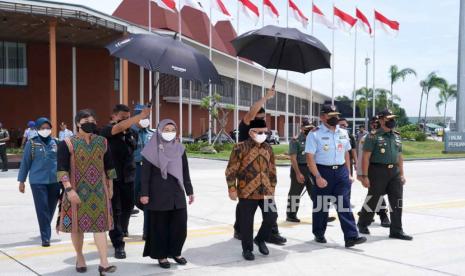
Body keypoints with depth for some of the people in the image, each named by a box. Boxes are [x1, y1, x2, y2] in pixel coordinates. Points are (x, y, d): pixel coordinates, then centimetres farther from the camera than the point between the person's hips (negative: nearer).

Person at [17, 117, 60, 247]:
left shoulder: (56, 143, 4)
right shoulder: (31, 144, -2)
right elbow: (25, 162, 2)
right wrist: (21, 181, 3)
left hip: (54, 181, 3)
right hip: (38, 181, -3)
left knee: (51, 208, 13)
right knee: (42, 209, -5)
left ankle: (45, 230, 36)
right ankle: (45, 237, 1)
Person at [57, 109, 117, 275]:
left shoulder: (102, 142, 6)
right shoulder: (67, 143, -7)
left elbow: (109, 166, 13)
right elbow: (62, 169, -11)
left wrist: (110, 187, 12)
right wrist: (69, 189, -20)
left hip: (99, 190, 3)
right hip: (78, 190, -2)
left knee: (100, 223, -2)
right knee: (77, 224, 8)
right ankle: (79, 257, 27)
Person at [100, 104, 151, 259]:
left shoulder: (131, 133, 9)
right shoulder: (107, 130, -10)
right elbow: (120, 127, -30)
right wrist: (141, 116, -37)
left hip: (128, 177, 6)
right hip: (113, 177, -6)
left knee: (127, 207, 14)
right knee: (115, 210, -3)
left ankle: (119, 235, 36)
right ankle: (118, 245, 2)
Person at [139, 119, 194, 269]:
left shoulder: (179, 149, 8)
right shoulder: (152, 149, -5)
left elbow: (185, 171, 13)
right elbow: (145, 173, -5)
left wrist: (189, 191, 12)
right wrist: (144, 193, -10)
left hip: (177, 193, 4)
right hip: (158, 194, -4)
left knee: (180, 225, 5)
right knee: (160, 226, 3)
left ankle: (175, 252, 23)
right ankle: (161, 255, 17)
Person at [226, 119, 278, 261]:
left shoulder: (268, 148, 10)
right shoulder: (240, 148, -9)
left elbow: (272, 169, 17)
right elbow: (231, 170, -8)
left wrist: (272, 187, 16)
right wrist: (232, 188, -9)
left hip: (266, 191, 5)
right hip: (247, 192, -5)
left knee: (272, 216, 5)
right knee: (247, 222, 4)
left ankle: (260, 239, 31)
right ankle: (247, 249, 21)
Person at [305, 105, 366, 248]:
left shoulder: (343, 133, 11)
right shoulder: (315, 134, -7)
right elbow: (310, 158, -11)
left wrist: (348, 173, 13)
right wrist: (318, 177, -19)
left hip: (341, 171, 4)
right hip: (323, 171, -4)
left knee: (344, 205, -2)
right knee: (321, 205, 7)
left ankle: (351, 236, -4)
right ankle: (319, 234, 23)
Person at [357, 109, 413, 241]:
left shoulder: (397, 136, 13)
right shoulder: (373, 136, -8)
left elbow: (399, 156, 19)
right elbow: (366, 157, -12)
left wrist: (401, 174, 15)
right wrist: (365, 176, -16)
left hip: (394, 171, 6)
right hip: (378, 171, -6)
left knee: (397, 201, 2)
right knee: (373, 199, 5)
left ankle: (396, 231, 10)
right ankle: (362, 224, 25)